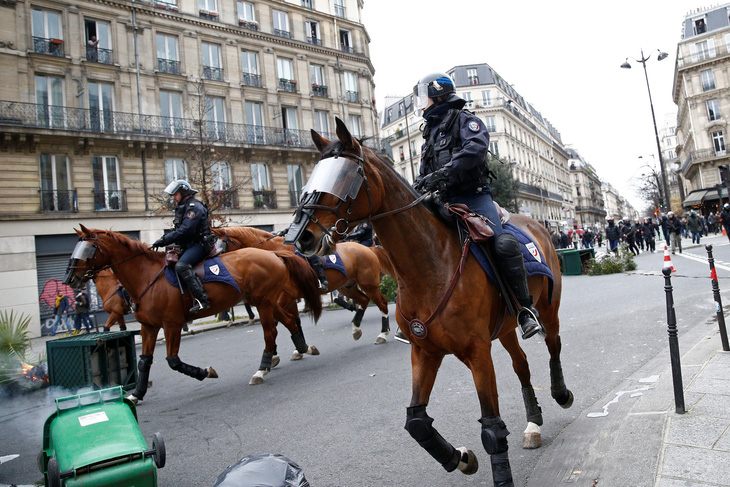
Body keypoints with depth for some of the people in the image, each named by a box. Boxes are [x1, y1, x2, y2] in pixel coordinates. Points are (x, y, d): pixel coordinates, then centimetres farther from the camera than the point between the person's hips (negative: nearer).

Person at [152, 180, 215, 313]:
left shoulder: (194, 207, -11)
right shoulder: (182, 208, 22)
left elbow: (184, 231, -21)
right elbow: (179, 230, 20)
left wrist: (164, 240, -21)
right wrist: (164, 239, 5)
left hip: (199, 244, -11)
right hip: (188, 245, 11)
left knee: (181, 265, -32)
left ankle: (202, 300, -36)